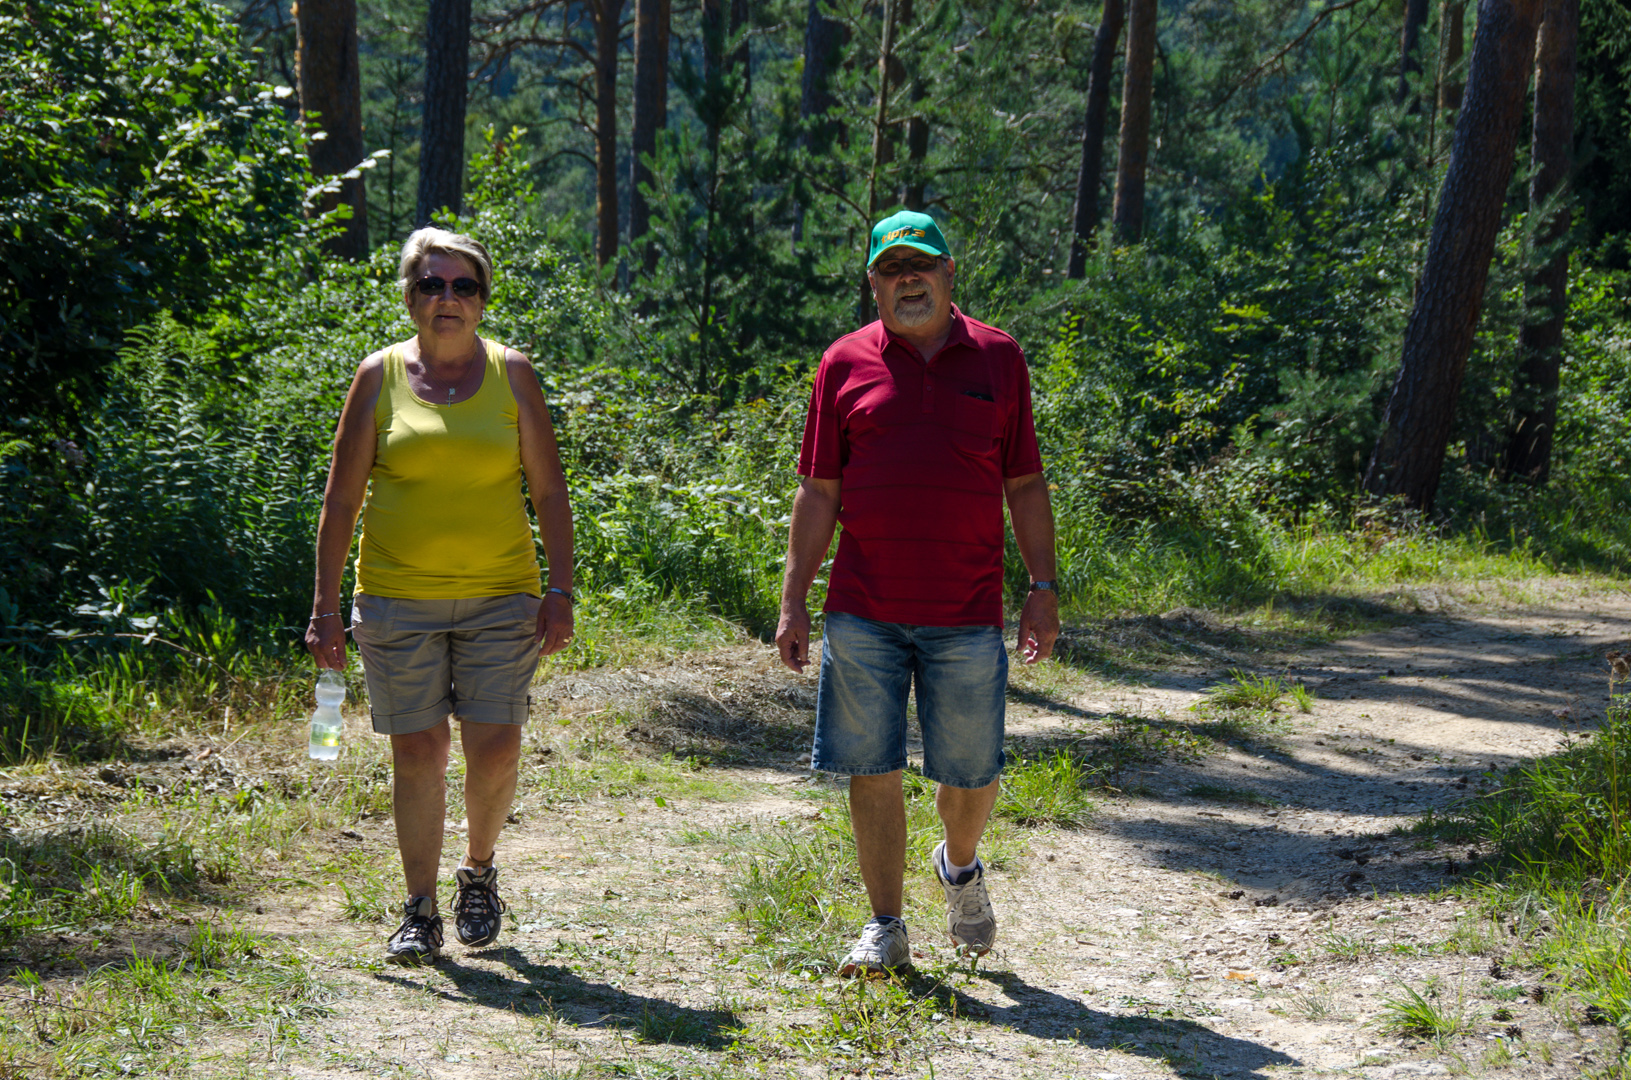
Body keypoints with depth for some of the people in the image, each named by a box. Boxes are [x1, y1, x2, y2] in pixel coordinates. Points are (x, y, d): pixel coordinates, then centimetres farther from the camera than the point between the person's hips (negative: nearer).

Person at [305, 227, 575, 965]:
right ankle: (420, 913, 13)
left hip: (499, 599, 0)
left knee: (495, 747, -5)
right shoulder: (380, 377, 2)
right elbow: (341, 499, 3)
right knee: (417, 752, 0)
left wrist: (560, 591, -3)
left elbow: (549, 492, 6)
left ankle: (479, 870, 24)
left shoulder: (511, 374, 4)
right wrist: (326, 607, -2)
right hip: (398, 599, 0)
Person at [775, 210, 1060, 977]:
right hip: (863, 612, 0)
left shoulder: (998, 358, 7)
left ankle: (960, 868, 37)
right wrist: (794, 599, 1)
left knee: (971, 772, 6)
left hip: (966, 614, 0)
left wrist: (1043, 587, 3)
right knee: (872, 769, 2)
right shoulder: (845, 364, 5)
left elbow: (1023, 483, 9)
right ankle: (884, 928, 14)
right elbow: (818, 490, 6)